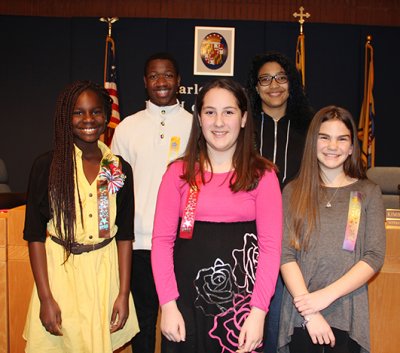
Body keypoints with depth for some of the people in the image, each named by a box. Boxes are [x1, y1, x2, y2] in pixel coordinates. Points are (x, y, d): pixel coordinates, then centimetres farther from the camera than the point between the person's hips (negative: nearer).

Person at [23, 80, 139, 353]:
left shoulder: (120, 169, 1)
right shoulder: (47, 166, -6)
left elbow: (125, 235, 3)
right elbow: (35, 234, -6)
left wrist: (124, 293, -1)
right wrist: (45, 298, -9)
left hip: (105, 270, 2)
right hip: (59, 269, -2)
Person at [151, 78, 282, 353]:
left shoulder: (262, 174, -2)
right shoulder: (179, 172, 1)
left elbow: (270, 245, -5)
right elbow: (162, 239, -1)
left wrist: (258, 312, -11)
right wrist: (168, 305, -8)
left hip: (241, 299, -1)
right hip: (186, 298, 1)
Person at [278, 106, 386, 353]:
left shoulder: (368, 193, 2)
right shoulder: (294, 192, 2)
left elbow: (375, 257, -4)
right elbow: (286, 254, -5)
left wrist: (327, 295, -15)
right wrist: (310, 312, -14)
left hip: (348, 314, 0)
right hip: (300, 314, 0)